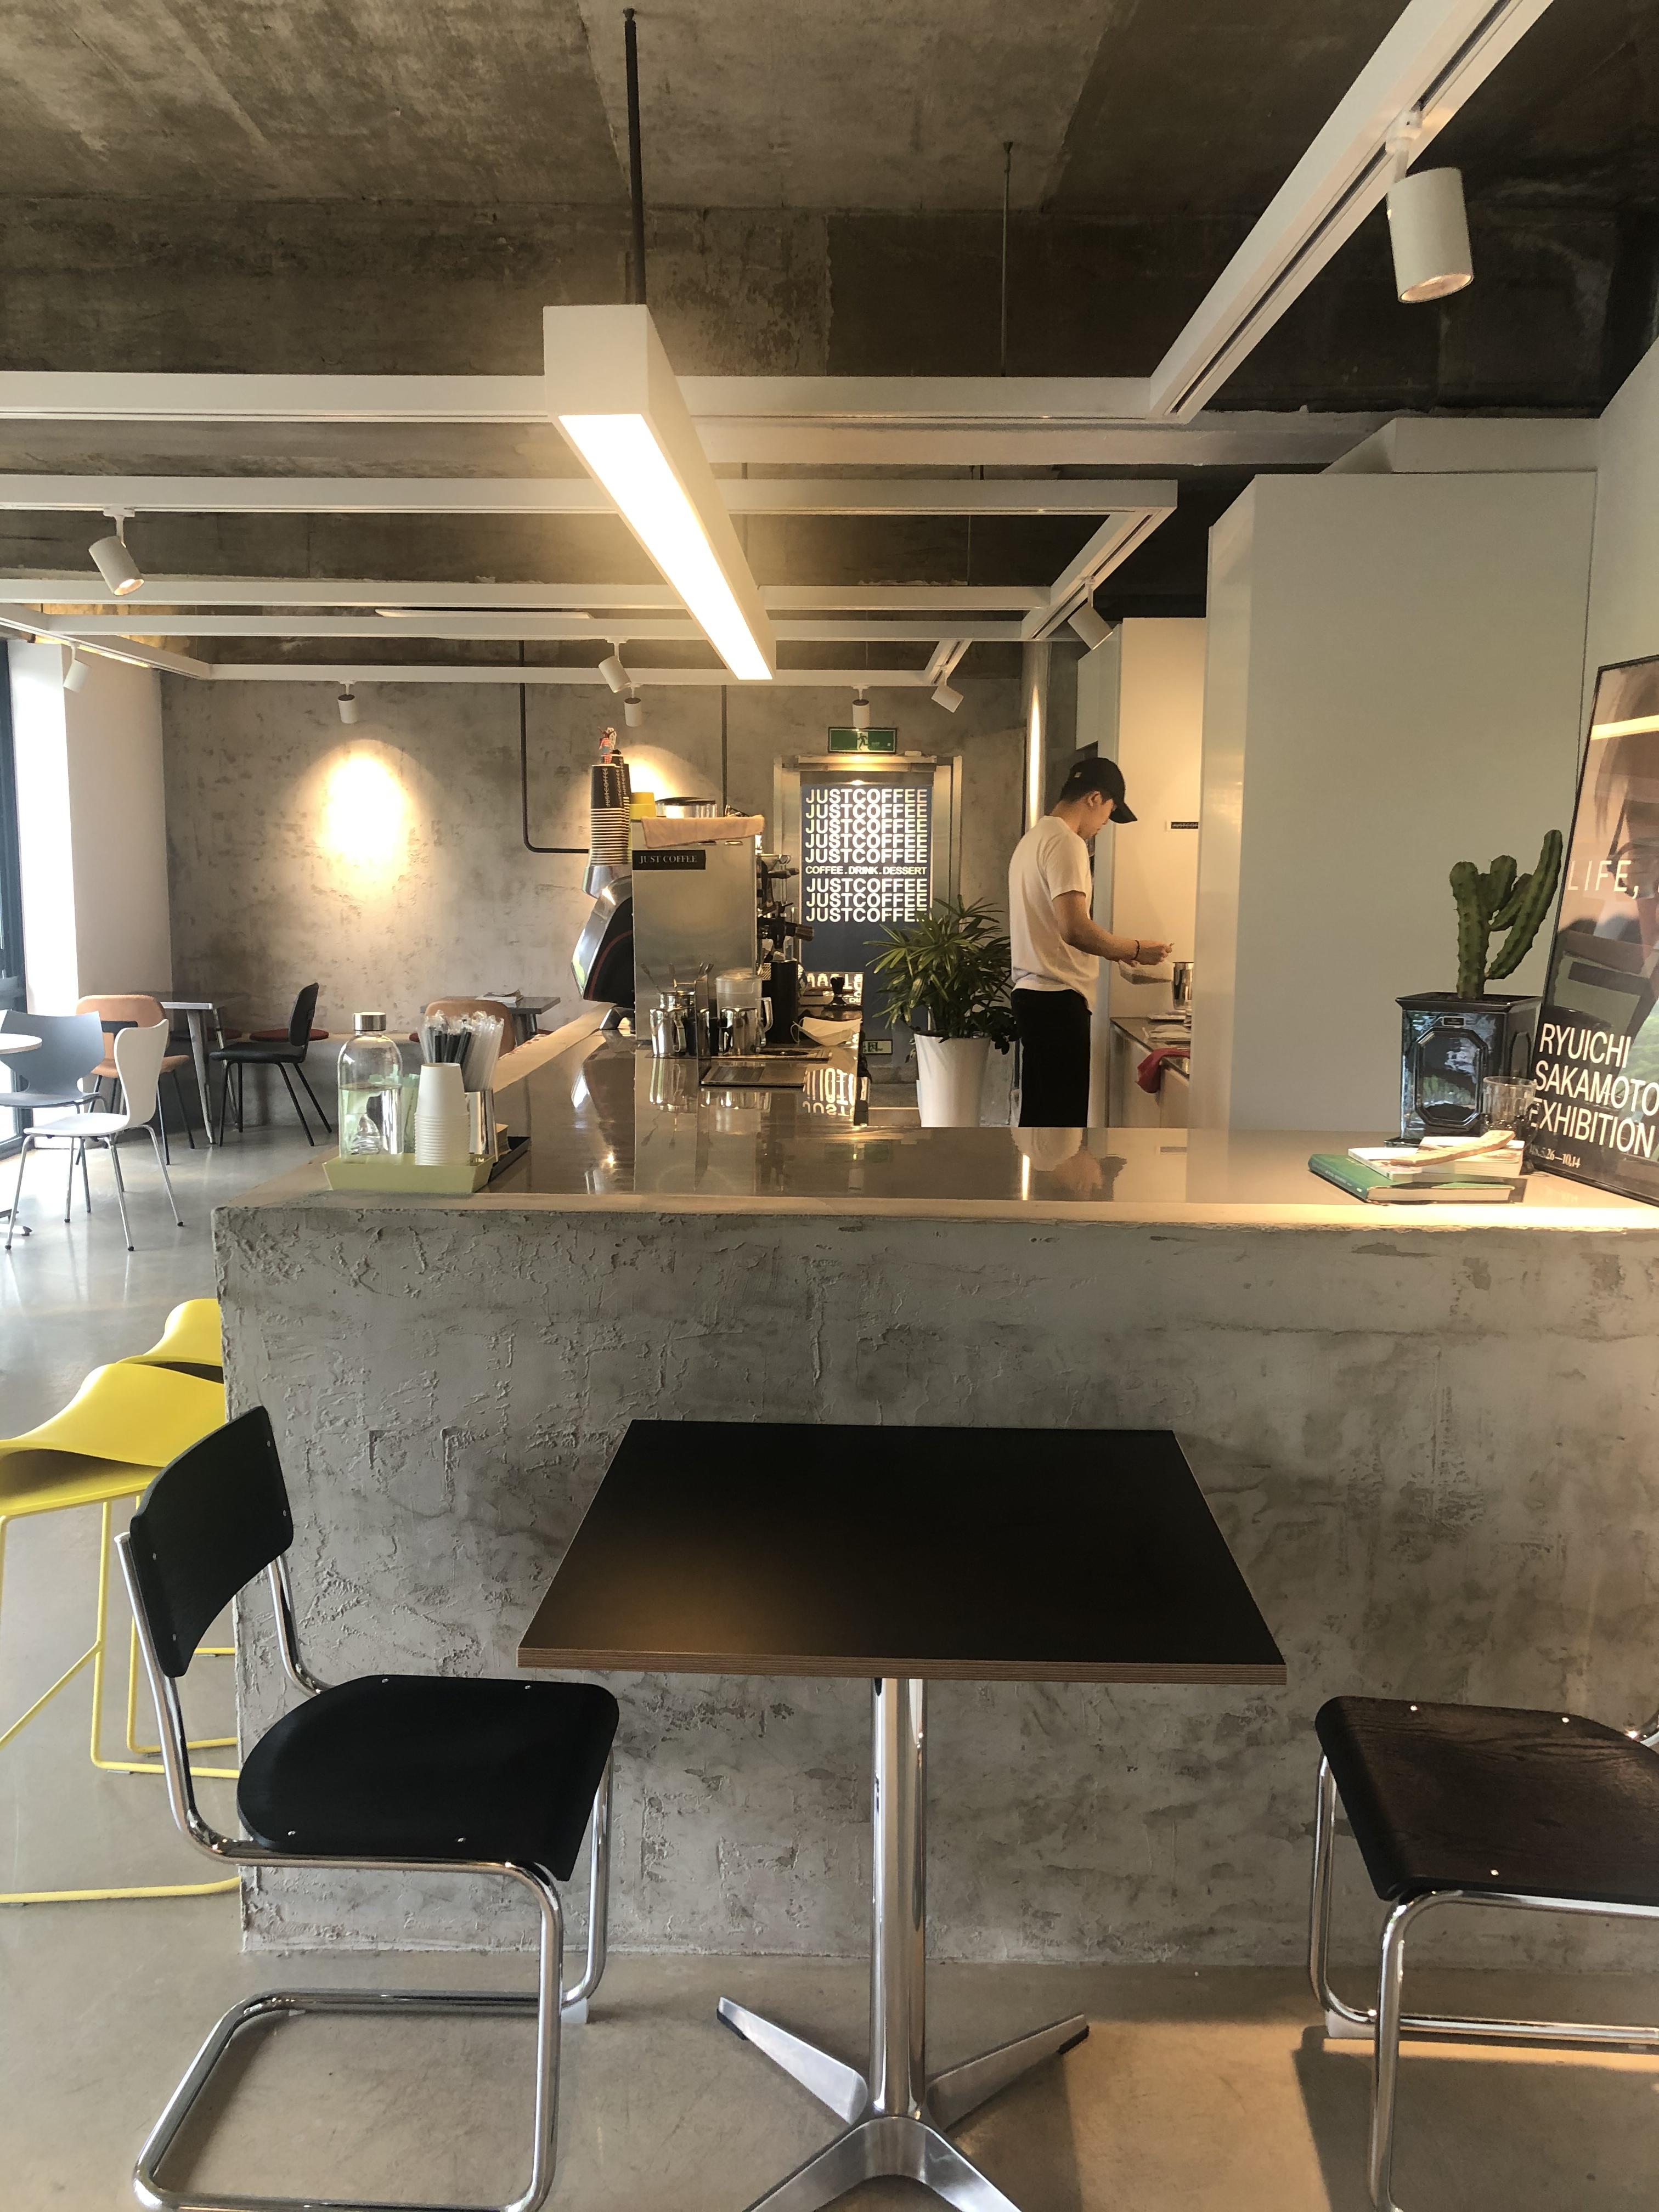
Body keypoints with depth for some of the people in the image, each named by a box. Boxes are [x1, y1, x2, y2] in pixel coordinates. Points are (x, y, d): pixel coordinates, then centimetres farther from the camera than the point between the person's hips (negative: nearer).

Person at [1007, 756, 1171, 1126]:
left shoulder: (1034, 839, 18)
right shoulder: (1066, 843, -14)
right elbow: (1075, 928, -25)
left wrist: (1117, 950, 18)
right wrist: (1135, 949, -10)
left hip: (1033, 994, 10)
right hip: (1058, 1000, -10)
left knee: (1039, 1115, 15)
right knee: (1062, 1118, -6)